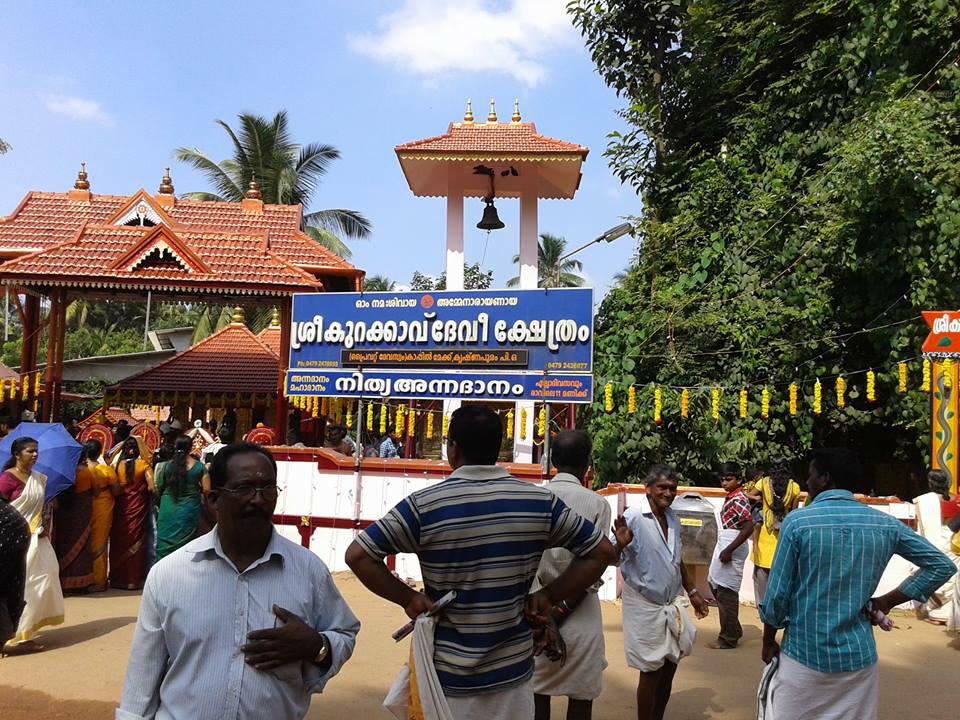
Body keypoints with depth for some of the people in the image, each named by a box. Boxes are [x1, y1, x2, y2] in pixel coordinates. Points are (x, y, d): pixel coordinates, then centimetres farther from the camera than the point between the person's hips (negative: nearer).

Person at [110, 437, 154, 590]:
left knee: (119, 541, 14)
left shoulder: (118, 465, -4)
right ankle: (134, 579, 12)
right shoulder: (143, 464, -9)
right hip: (138, 507, -2)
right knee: (135, 542, 8)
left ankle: (118, 578, 23)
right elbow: (151, 487, -15)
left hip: (120, 507, 2)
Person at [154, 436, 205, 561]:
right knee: (185, 546, 9)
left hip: (168, 510, 0)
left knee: (166, 545, 8)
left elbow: (159, 488, 1)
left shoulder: (166, 465, -4)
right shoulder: (199, 466, -5)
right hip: (189, 511, 0)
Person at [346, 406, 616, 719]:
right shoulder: (541, 500, -7)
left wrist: (407, 597, -7)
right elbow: (601, 551, 0)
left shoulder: (424, 504, -14)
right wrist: (549, 597, 1)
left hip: (447, 675, -2)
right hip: (512, 672, 2)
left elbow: (357, 554, -15)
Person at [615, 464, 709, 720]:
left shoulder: (673, 518, 5)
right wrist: (621, 544, -41)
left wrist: (692, 592, 19)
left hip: (672, 603, 7)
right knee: (651, 672, 4)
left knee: (669, 669, 16)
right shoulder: (634, 517, -18)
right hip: (645, 606, -7)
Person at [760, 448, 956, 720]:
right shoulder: (885, 524, -1)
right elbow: (942, 566, 6)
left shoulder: (797, 522, -13)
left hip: (804, 656, -3)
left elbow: (777, 594, -10)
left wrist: (768, 642, 5)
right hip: (858, 657, 3)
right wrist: (887, 601, 7)